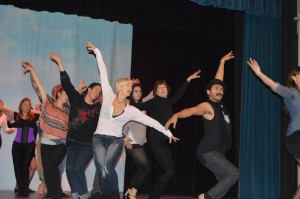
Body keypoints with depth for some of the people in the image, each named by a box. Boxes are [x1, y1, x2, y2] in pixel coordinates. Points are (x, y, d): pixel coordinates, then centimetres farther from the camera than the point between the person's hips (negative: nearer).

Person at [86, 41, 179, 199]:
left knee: (108, 168, -26)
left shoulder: (131, 110, 3)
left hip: (116, 141, 0)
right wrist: (97, 52, 6)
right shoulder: (108, 96, 0)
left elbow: (150, 121, 6)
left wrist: (168, 133, 6)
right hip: (99, 139, 0)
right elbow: (103, 73, 1)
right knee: (103, 171, -18)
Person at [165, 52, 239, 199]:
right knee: (233, 174, -15)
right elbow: (191, 110, -30)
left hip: (218, 152, 9)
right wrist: (176, 115, -49)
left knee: (224, 181, 8)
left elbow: (218, 80, 21)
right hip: (208, 152, -9)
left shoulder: (219, 104, 11)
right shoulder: (207, 106, -11)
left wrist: (222, 62, 28)